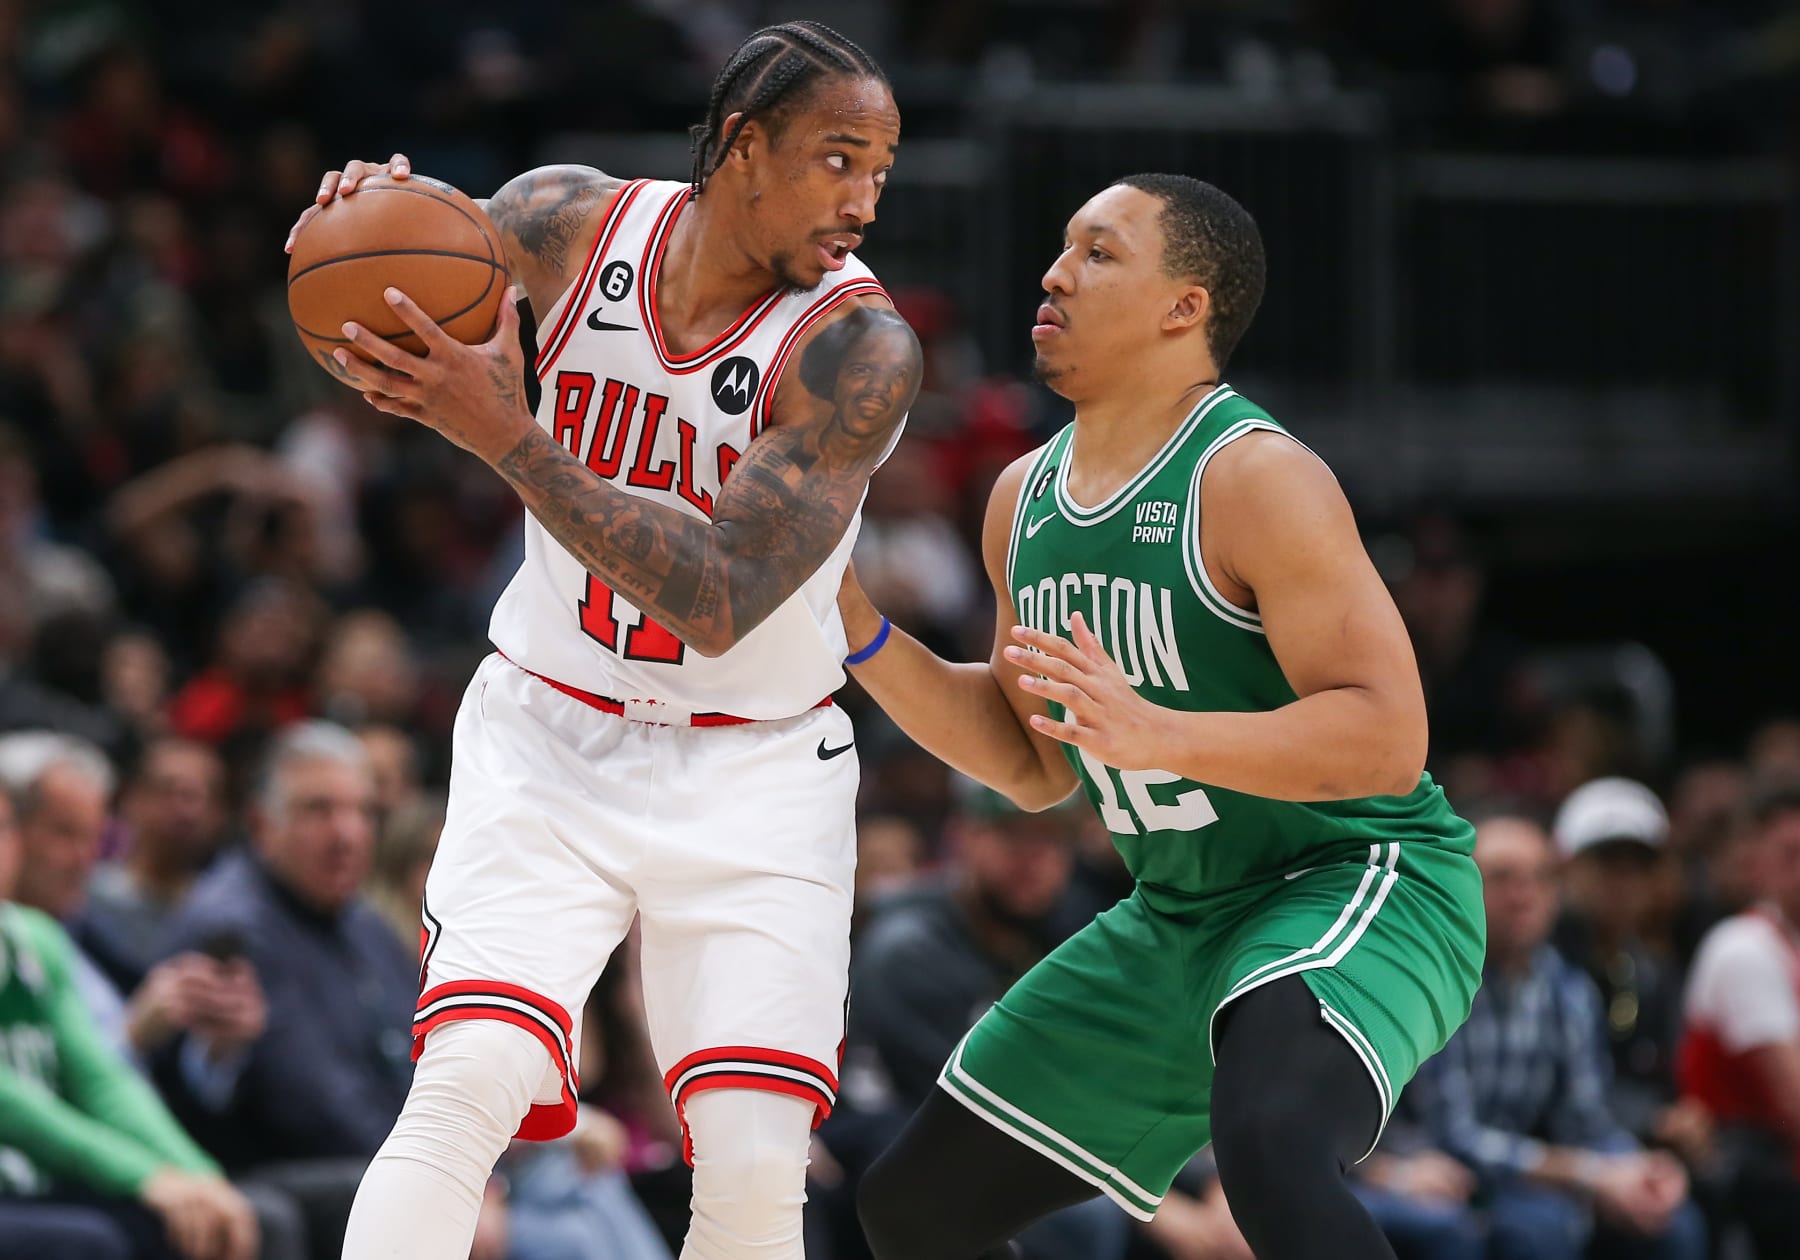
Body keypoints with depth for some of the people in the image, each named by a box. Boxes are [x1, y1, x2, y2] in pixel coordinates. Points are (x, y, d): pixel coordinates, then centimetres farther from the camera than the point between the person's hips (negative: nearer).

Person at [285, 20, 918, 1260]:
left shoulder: (860, 348, -21)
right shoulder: (570, 223, -10)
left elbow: (719, 607, -29)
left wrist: (510, 436, -38)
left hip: (751, 770, -1)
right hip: (552, 735, 1)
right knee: (470, 1079, -22)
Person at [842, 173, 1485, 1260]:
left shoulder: (1256, 478, -19)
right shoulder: (1027, 499, 7)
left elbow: (1386, 739, -25)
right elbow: (1034, 767, 17)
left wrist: (1158, 734, -37)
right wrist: (857, 629, 5)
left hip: (1362, 889, -9)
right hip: (1178, 921, 9)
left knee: (1269, 1142, -40)